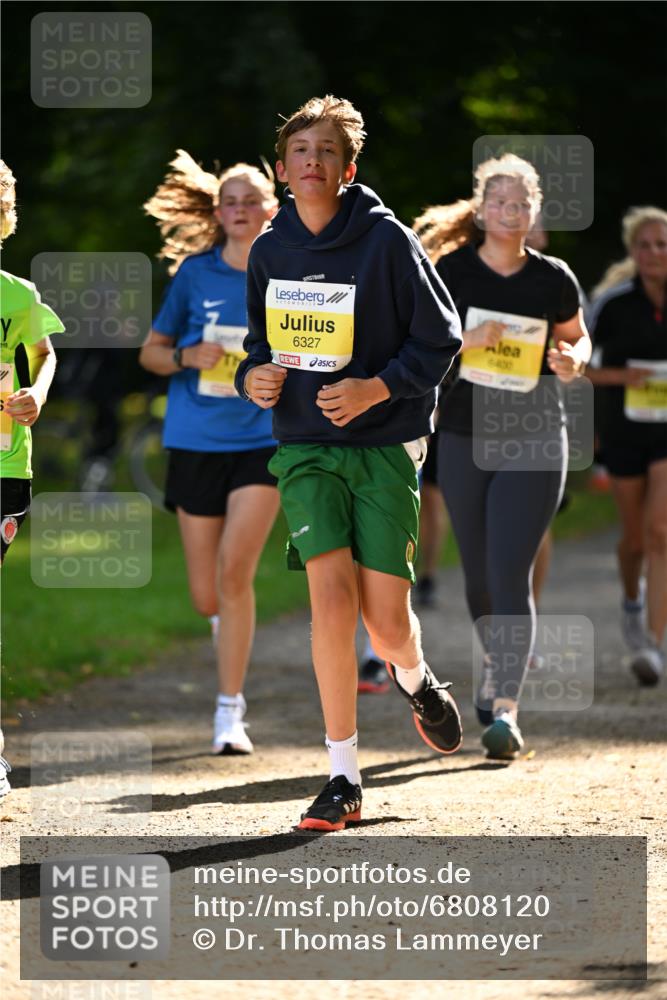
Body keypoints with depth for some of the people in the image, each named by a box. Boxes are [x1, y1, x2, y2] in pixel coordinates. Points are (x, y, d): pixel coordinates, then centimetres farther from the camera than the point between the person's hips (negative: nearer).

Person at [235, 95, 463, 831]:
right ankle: (343, 778, -9)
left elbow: (440, 339, -3)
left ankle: (415, 679, 37)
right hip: (304, 448, 2)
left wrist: (376, 389, -17)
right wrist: (253, 375, -1)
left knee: (386, 622, -4)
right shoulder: (270, 250, 6)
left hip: (383, 446, -2)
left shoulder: (386, 241, -7)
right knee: (332, 592, -16)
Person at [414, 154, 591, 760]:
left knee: (510, 573, -13)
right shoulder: (451, 271, -2)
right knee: (480, 575, 11)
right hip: (465, 437, 1)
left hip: (534, 441, -1)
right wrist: (464, 343, -20)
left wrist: (572, 359, -7)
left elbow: (576, 338, 16)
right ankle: (499, 668, 39)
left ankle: (505, 709, -17)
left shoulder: (553, 279, 1)